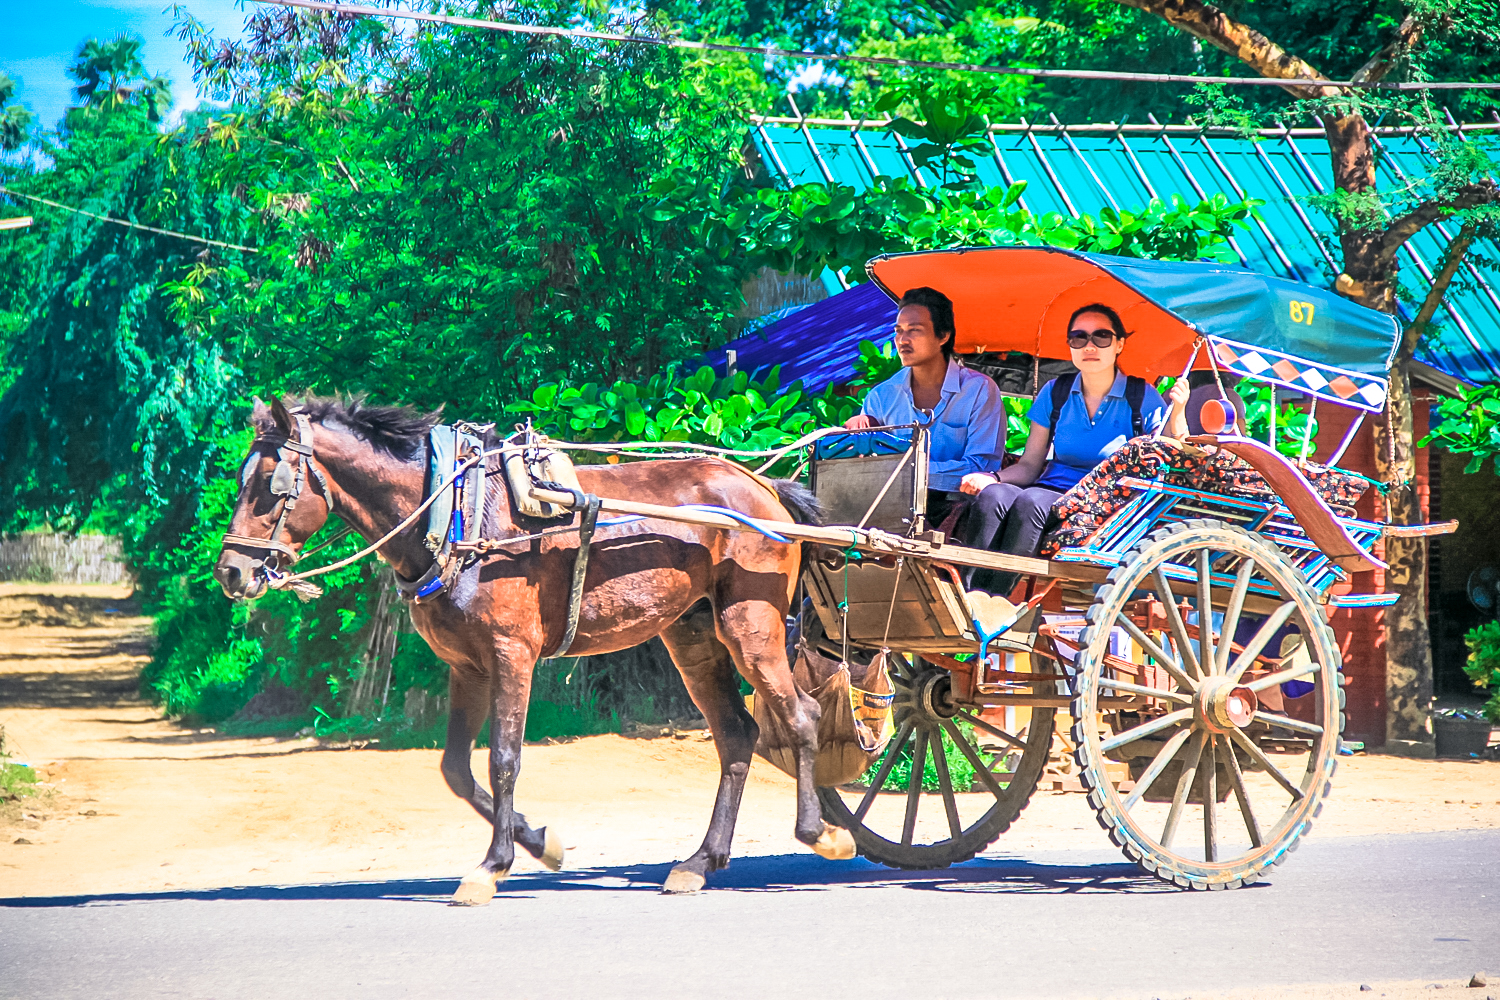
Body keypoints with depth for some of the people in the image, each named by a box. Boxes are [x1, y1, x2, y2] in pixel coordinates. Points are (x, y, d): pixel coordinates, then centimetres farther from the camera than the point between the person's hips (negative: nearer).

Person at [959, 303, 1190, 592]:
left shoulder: (1142, 398, 4)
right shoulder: (1055, 393, 14)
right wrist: (992, 477, -4)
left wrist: (1177, 414, -16)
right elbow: (1030, 465, 16)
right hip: (1053, 490, 4)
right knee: (992, 497, -30)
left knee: (1030, 501, -34)